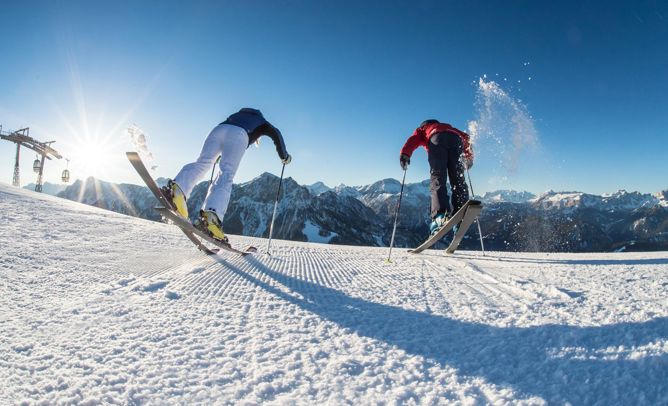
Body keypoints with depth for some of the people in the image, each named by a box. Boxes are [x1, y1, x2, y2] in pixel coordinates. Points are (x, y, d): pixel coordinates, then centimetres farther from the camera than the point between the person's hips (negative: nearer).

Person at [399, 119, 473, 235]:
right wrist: (469, 156, 33)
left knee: (438, 178, -15)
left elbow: (413, 139, 13)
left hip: (437, 139, -3)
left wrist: (405, 154, -1)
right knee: (458, 180, -2)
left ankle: (440, 215, -36)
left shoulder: (422, 129, 36)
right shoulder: (449, 127, 47)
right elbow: (465, 136, 33)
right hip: (455, 140, 3)